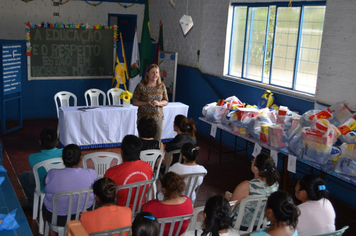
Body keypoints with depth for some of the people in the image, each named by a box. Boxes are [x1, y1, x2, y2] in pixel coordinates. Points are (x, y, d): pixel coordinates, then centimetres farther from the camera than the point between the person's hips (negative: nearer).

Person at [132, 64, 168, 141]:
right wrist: (146, 103, -19)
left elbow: (166, 101, 7)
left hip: (158, 118, 3)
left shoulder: (162, 86, 2)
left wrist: (158, 103, -15)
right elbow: (134, 102, -5)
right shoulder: (141, 86, -8)